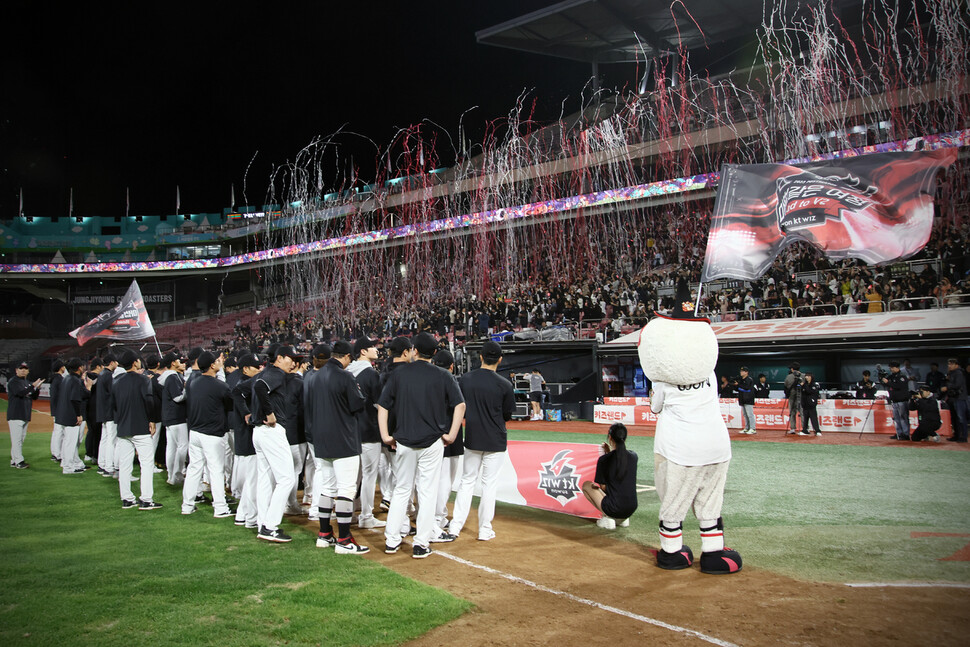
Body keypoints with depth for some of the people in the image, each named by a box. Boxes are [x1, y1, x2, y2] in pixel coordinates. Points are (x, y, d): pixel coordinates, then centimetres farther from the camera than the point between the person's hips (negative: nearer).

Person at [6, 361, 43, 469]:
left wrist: (37, 388, -2)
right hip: (15, 415, -8)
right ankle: (19, 461, -11)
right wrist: (33, 386, -28)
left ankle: (14, 461, 15)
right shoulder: (13, 381, -6)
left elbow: (34, 397, 16)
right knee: (16, 438, -10)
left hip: (26, 416, 8)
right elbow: (20, 393, -22)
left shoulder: (28, 383, 18)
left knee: (21, 439, 10)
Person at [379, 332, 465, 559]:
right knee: (427, 493, 5)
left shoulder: (399, 373, 2)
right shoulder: (442, 376, -3)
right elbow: (460, 405, -9)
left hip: (403, 441, 2)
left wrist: (385, 436, 6)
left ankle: (391, 540, 18)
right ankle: (421, 544, 8)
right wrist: (451, 435, -5)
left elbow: (382, 405, 2)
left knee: (401, 490, 14)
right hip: (432, 443, -2)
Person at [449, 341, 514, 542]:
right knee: (489, 484, 6)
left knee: (467, 481, 14)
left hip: (472, 439, 3)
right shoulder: (504, 384, -12)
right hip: (495, 441, -3)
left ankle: (455, 526, 14)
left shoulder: (465, 379, -3)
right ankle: (485, 530, 12)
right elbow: (507, 416, -3)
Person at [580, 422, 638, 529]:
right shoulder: (633, 456, 1)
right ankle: (623, 519, 15)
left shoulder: (604, 460, -12)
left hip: (613, 509, -5)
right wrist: (610, 453, 20)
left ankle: (607, 517, 2)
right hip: (631, 509, 5)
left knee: (586, 485, 16)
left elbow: (603, 487, -3)